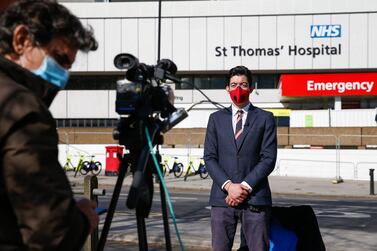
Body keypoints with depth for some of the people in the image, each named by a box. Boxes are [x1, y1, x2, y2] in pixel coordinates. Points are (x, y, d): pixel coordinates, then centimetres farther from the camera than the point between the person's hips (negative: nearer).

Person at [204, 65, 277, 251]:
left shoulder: (265, 118, 7)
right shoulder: (216, 118, 13)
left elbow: (268, 158, -1)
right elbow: (209, 157, 6)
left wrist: (246, 187, -10)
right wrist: (228, 186, -9)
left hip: (255, 198, -2)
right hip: (222, 197, 2)